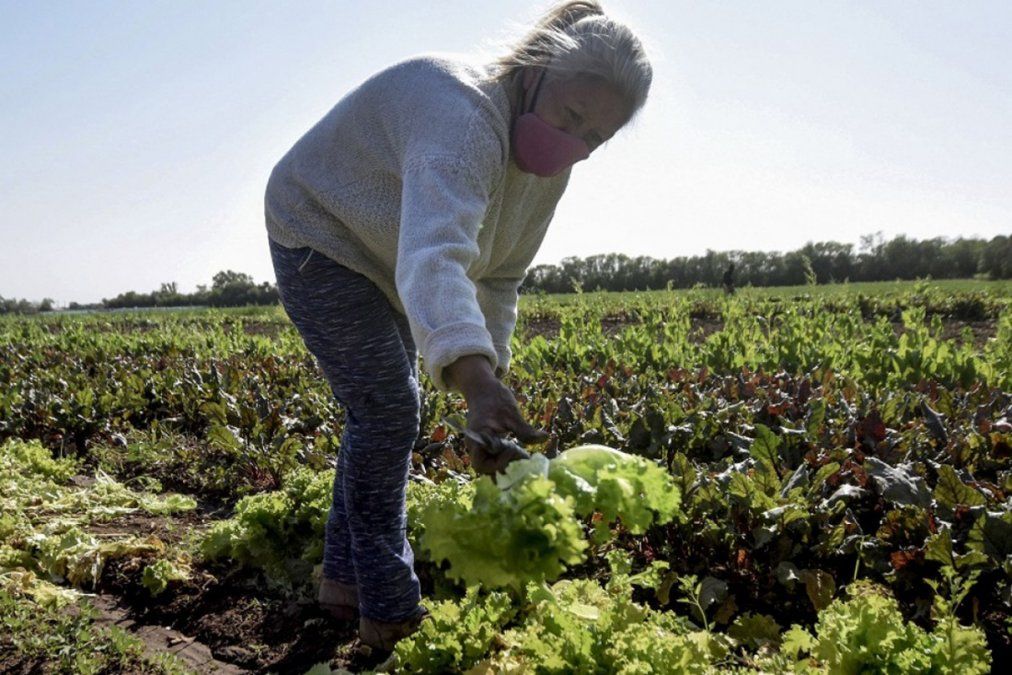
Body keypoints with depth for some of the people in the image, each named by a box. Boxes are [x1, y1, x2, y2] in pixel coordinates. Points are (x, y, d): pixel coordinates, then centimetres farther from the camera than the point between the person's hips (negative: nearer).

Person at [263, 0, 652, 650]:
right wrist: (477, 380, -70)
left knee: (386, 411, 10)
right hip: (321, 237, -9)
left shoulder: (549, 162, -8)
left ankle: (345, 579, 26)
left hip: (383, 263, 9)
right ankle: (389, 614, 0)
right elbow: (434, 254, -56)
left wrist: (493, 366, -9)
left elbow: (500, 274, 0)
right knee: (388, 413, -13)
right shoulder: (464, 118, -38)